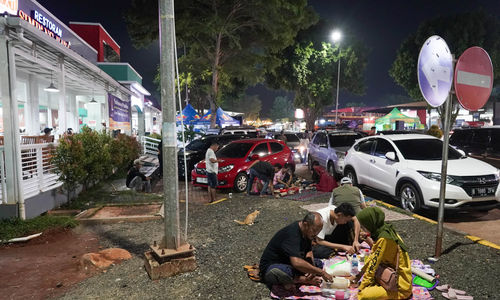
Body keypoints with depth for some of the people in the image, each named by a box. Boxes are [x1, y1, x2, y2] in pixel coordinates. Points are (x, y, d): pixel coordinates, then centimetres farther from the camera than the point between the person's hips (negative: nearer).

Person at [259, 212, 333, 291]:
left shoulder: (307, 232, -1)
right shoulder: (292, 233, -30)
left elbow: (309, 252, 10)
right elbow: (296, 262, -42)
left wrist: (311, 271, -10)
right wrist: (321, 272, -35)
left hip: (290, 264, 9)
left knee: (319, 264, -1)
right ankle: (303, 279, -14)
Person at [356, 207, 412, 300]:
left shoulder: (384, 239, -25)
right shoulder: (386, 230, 3)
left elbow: (373, 264, -19)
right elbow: (374, 255, 12)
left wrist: (361, 288, -10)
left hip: (400, 287, -10)